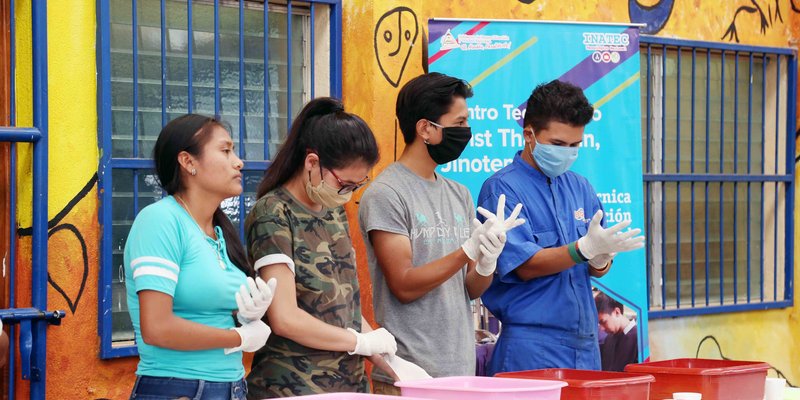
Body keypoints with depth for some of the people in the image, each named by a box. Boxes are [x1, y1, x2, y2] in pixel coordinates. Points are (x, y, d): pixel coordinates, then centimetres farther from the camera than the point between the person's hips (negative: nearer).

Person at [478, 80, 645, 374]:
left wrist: (601, 258, -11)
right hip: (532, 347, -6)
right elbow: (525, 266, -15)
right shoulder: (502, 188, -7)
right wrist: (585, 248, -27)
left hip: (584, 344, 6)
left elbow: (599, 270, 13)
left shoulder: (579, 187, 13)